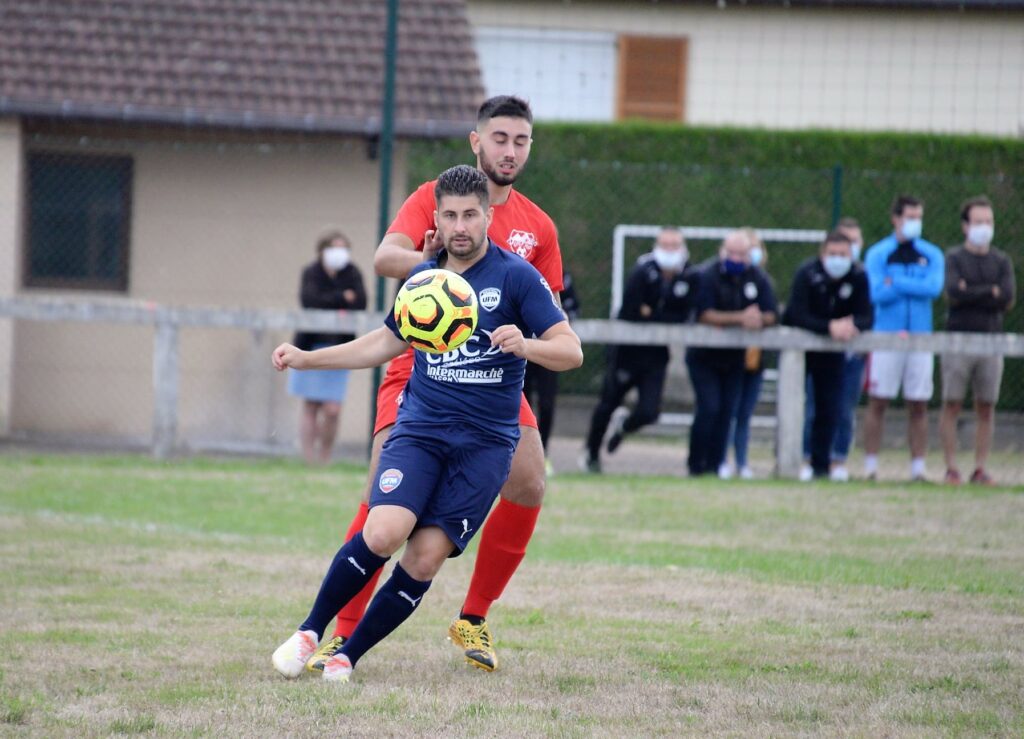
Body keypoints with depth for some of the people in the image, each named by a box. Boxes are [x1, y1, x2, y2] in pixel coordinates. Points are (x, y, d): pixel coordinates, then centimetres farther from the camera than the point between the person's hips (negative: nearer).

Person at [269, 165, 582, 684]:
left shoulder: (516, 277, -4)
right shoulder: (423, 278, 10)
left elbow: (571, 351, -8)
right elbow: (387, 343, 26)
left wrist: (526, 345, -30)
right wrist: (306, 359, 20)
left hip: (486, 443, -2)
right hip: (419, 428, 2)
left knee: (425, 559, -11)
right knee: (383, 534, -21)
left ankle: (347, 656, 4)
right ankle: (309, 632, -4)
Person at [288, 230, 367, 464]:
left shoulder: (352, 274, 4)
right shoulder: (311, 273, 2)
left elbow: (360, 304, -12)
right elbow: (310, 300, -16)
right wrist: (342, 298, -15)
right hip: (311, 346, 0)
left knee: (333, 410, -8)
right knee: (311, 407, 2)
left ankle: (325, 457, 6)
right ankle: (308, 459, 7)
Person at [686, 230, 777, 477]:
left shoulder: (759, 279, -2)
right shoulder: (707, 276, -14)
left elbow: (770, 316, -7)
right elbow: (705, 315, -24)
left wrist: (757, 319, -31)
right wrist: (741, 318, -32)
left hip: (735, 357, 4)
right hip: (704, 357, -4)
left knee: (726, 411, 1)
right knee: (709, 408, -13)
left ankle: (715, 464, 9)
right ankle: (696, 464, -3)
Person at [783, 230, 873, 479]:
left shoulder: (858, 277, -12)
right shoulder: (807, 274, -22)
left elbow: (867, 318, -15)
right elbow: (797, 316, -30)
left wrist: (851, 325, -38)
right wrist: (830, 327, -42)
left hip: (832, 350, 3)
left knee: (829, 409, 0)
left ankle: (821, 464, 7)